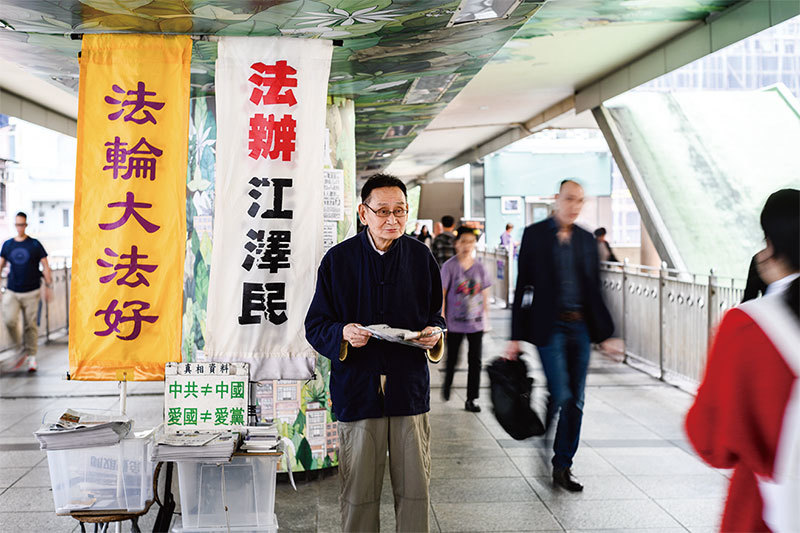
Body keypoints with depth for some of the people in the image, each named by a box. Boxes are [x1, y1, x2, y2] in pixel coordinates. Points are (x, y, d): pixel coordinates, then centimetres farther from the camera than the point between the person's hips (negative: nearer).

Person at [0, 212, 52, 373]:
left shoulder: (35, 245, 0)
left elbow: (45, 266, 2)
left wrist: (48, 286, -4)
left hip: (31, 292, -2)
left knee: (30, 325, 0)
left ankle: (32, 357, 11)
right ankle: (21, 348, 5)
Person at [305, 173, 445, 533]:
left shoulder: (420, 256, 5)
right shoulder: (338, 259, -1)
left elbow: (435, 314, 15)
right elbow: (315, 326, 2)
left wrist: (433, 333, -7)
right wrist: (343, 334, -19)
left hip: (410, 385, 2)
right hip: (357, 388, -1)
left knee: (415, 489, 8)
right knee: (358, 490, 6)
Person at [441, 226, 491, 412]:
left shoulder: (479, 267, 4)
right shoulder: (450, 266, -7)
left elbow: (484, 294, 11)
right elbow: (441, 294, -6)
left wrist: (486, 317, 9)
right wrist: (441, 321, -9)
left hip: (476, 323, 3)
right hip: (454, 322, -3)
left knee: (475, 361, 1)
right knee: (452, 358, 10)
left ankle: (471, 400, 10)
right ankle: (447, 385, 40)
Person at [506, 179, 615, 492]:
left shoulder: (586, 240, 11)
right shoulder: (535, 235, -1)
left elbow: (594, 289, 15)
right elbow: (523, 287, -2)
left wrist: (603, 334, 11)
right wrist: (516, 337, -5)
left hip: (580, 327, 4)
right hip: (549, 327, -4)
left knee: (575, 401, 6)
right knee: (560, 393, -14)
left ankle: (563, 467, 18)